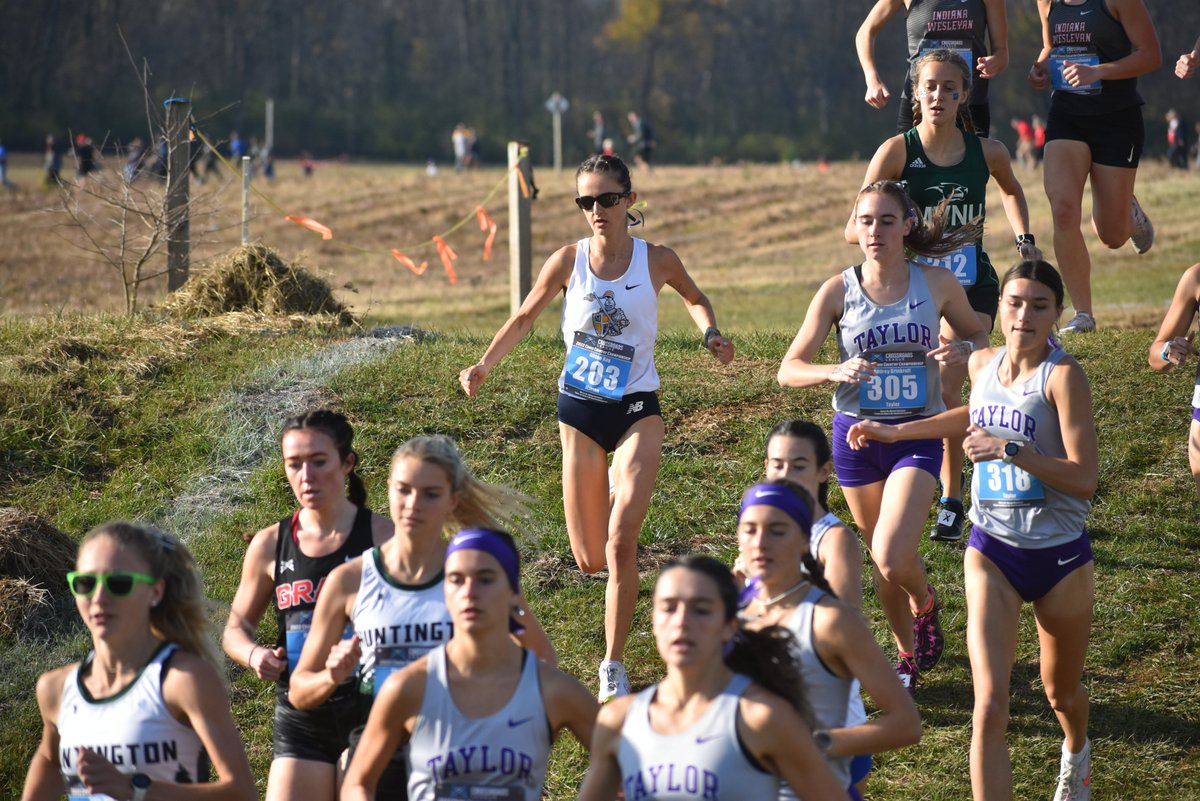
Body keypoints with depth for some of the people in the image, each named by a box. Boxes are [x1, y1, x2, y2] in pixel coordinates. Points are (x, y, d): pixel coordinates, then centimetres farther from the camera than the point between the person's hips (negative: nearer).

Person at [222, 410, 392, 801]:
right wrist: (254, 655, -5)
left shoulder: (382, 535, -5)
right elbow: (236, 628, 17)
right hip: (299, 720, 3)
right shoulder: (270, 545, 4)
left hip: (369, 714, -3)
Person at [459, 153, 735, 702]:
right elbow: (525, 318, 6)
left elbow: (694, 297, 16)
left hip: (636, 409, -1)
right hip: (579, 410, 1)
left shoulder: (657, 261, -5)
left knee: (620, 542, -18)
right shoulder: (569, 261, -6)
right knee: (590, 560, 5)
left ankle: (613, 666, -5)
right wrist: (484, 366, -7)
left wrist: (711, 334, -4)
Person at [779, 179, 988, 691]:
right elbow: (788, 371, -6)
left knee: (891, 557, -18)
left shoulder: (938, 284, -5)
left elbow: (977, 336, 11)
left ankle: (926, 602, 17)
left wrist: (962, 350, -13)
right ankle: (908, 655, 35)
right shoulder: (838, 291, -6)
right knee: (881, 559, 12)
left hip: (918, 433, -2)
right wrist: (836, 372, -27)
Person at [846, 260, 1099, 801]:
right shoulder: (982, 365, 0)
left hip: (1060, 556, -3)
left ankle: (1076, 754, 56)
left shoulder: (1062, 375, -17)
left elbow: (1085, 478, -24)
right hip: (991, 553, 3)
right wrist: (896, 431, 28)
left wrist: (1011, 451, -33)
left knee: (1061, 693, 21)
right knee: (989, 707, -13)